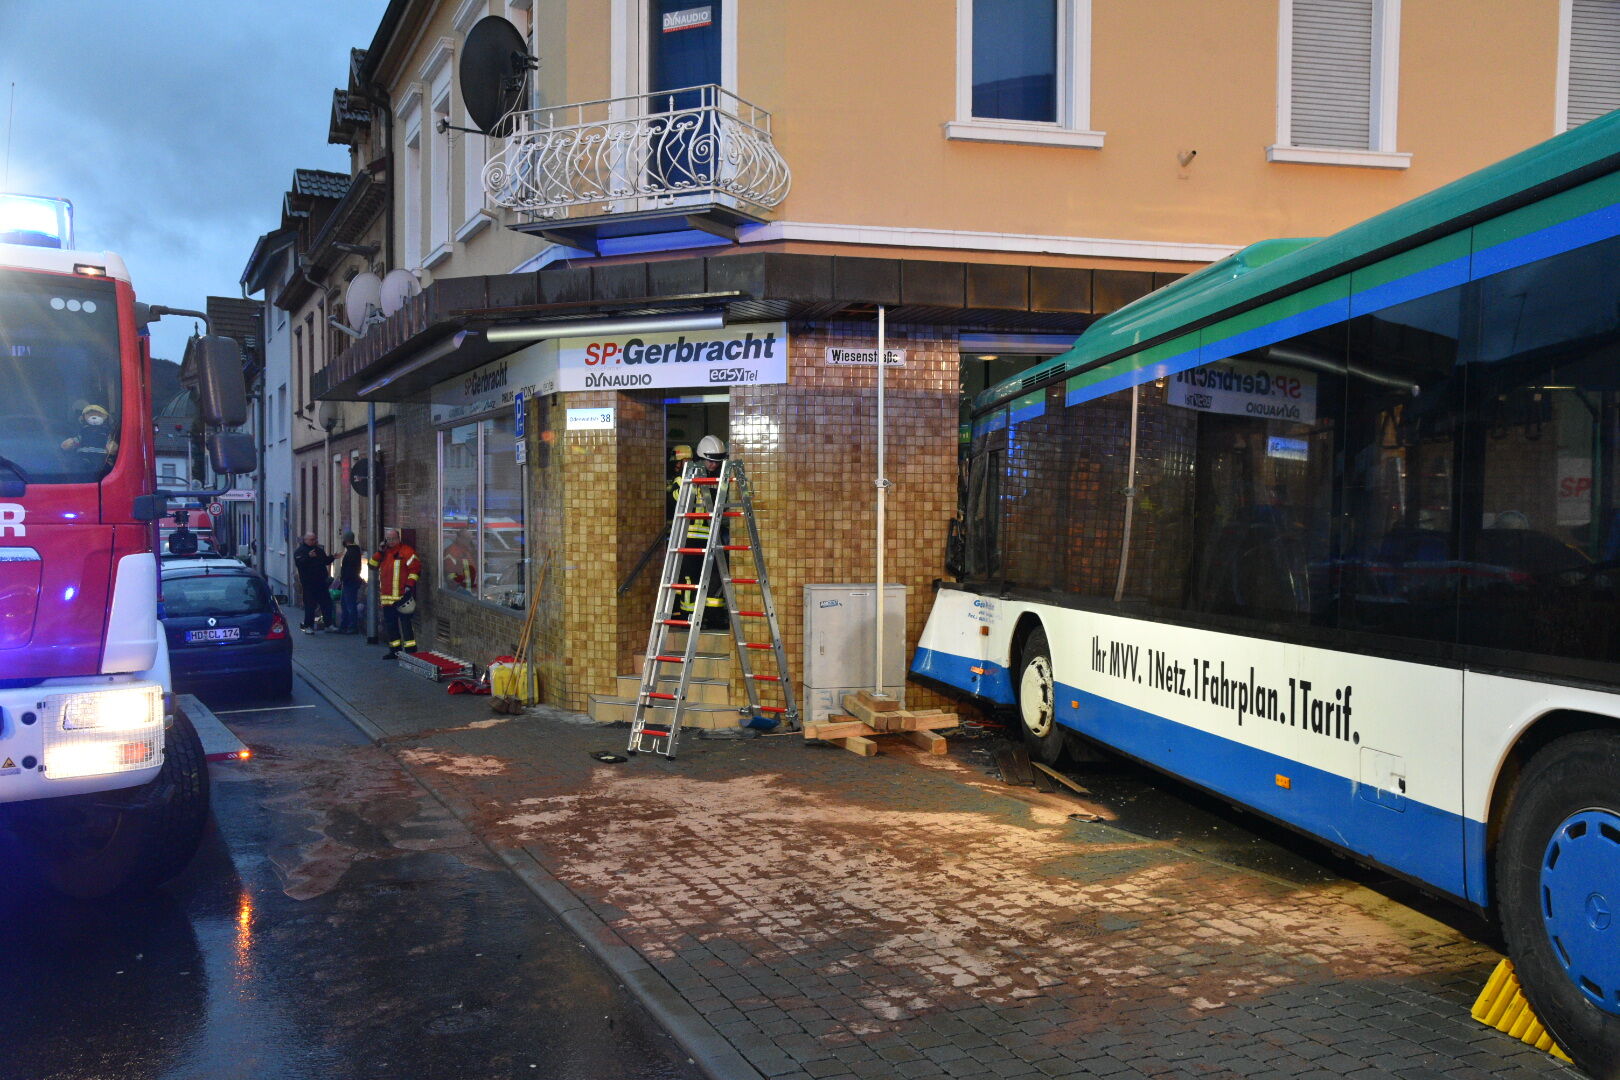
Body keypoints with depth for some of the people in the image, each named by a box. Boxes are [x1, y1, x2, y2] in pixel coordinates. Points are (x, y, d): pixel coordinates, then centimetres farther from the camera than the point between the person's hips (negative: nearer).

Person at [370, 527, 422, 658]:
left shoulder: (406, 551, -6)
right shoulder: (384, 553, 20)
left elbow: (415, 567, -13)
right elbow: (373, 564, 17)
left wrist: (409, 586, -19)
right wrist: (380, 551, 4)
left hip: (401, 597, -8)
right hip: (386, 597, 8)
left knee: (405, 622, -11)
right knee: (389, 623, 13)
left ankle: (410, 650, -10)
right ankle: (395, 650, 22)